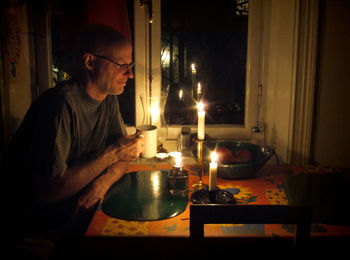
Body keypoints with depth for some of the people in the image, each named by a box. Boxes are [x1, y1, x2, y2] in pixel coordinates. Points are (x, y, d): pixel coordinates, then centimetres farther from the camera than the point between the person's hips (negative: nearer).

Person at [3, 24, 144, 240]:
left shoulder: (109, 98, 4)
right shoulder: (62, 105, -25)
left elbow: (122, 157, 7)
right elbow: (47, 191, -27)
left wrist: (102, 183, -16)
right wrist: (112, 153, -24)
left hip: (84, 207, 8)